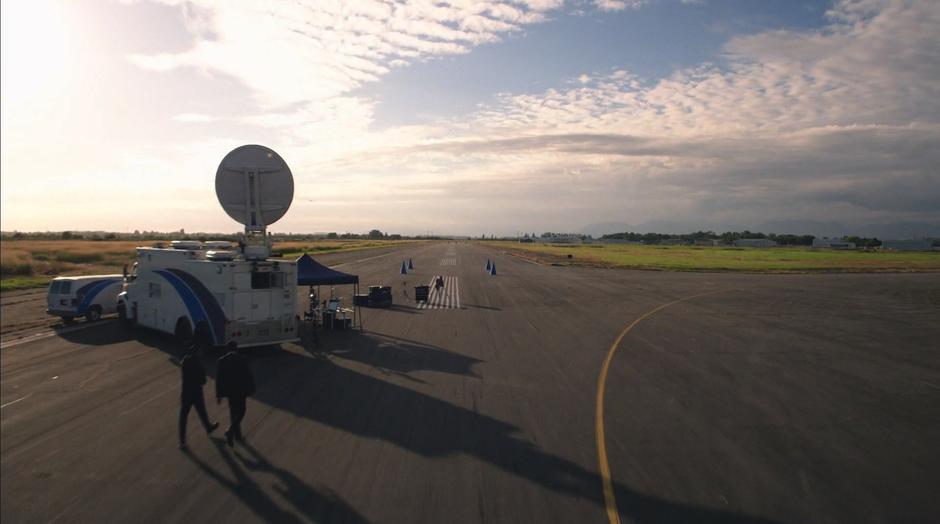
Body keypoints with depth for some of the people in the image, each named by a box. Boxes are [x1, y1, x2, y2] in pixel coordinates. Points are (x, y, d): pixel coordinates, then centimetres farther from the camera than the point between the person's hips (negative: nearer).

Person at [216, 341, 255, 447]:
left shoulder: (222, 360, -5)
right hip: (241, 390, -4)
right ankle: (230, 432, -9)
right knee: (240, 411, 9)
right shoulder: (241, 359, -13)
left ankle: (237, 435, 28)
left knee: (233, 412, 18)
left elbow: (219, 378, -3)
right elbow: (248, 375, -10)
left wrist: (219, 395, 4)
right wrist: (251, 389, 3)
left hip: (229, 390, 4)